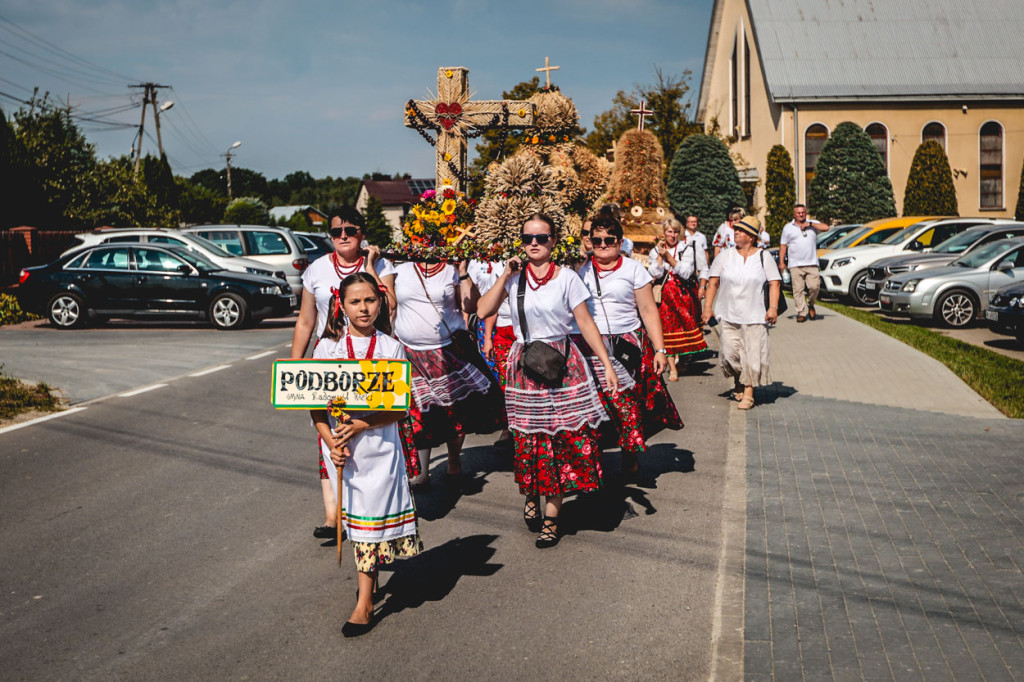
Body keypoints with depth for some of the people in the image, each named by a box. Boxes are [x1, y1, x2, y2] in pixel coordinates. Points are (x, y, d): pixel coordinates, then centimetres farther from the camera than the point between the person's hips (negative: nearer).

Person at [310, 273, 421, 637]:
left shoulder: (390, 347, -2)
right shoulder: (327, 347, 1)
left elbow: (400, 408, -5)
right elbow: (316, 404, 0)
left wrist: (362, 424, -18)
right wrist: (331, 443, -12)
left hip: (379, 445, -2)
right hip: (341, 444, 2)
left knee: (371, 517, -2)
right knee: (354, 514, 13)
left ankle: (364, 604, 2)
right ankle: (369, 577, 33)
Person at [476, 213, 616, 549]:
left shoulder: (566, 278, -1)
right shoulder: (514, 276, 5)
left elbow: (586, 323, -1)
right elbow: (483, 310, -4)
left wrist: (607, 365, -5)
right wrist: (505, 275, -7)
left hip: (562, 363, -1)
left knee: (564, 437, -3)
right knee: (528, 437, 3)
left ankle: (551, 515, 8)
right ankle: (531, 495, 29)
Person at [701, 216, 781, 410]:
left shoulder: (764, 258, 3)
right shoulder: (725, 256, 7)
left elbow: (775, 283, 2)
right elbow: (713, 282, 8)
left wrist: (773, 308, -9)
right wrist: (708, 306, 0)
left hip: (755, 316, -1)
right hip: (728, 315, 1)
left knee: (752, 355, -4)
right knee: (730, 353, -3)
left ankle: (748, 393, 4)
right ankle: (738, 382, 23)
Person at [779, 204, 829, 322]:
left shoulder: (813, 224, 12)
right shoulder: (788, 227, 12)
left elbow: (825, 227, -7)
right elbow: (783, 246, 11)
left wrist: (810, 224, -7)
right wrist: (781, 262, 2)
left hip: (812, 264, 0)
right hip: (795, 265, 0)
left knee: (814, 286, -10)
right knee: (798, 290, -4)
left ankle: (811, 305, 16)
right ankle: (801, 313, 1)